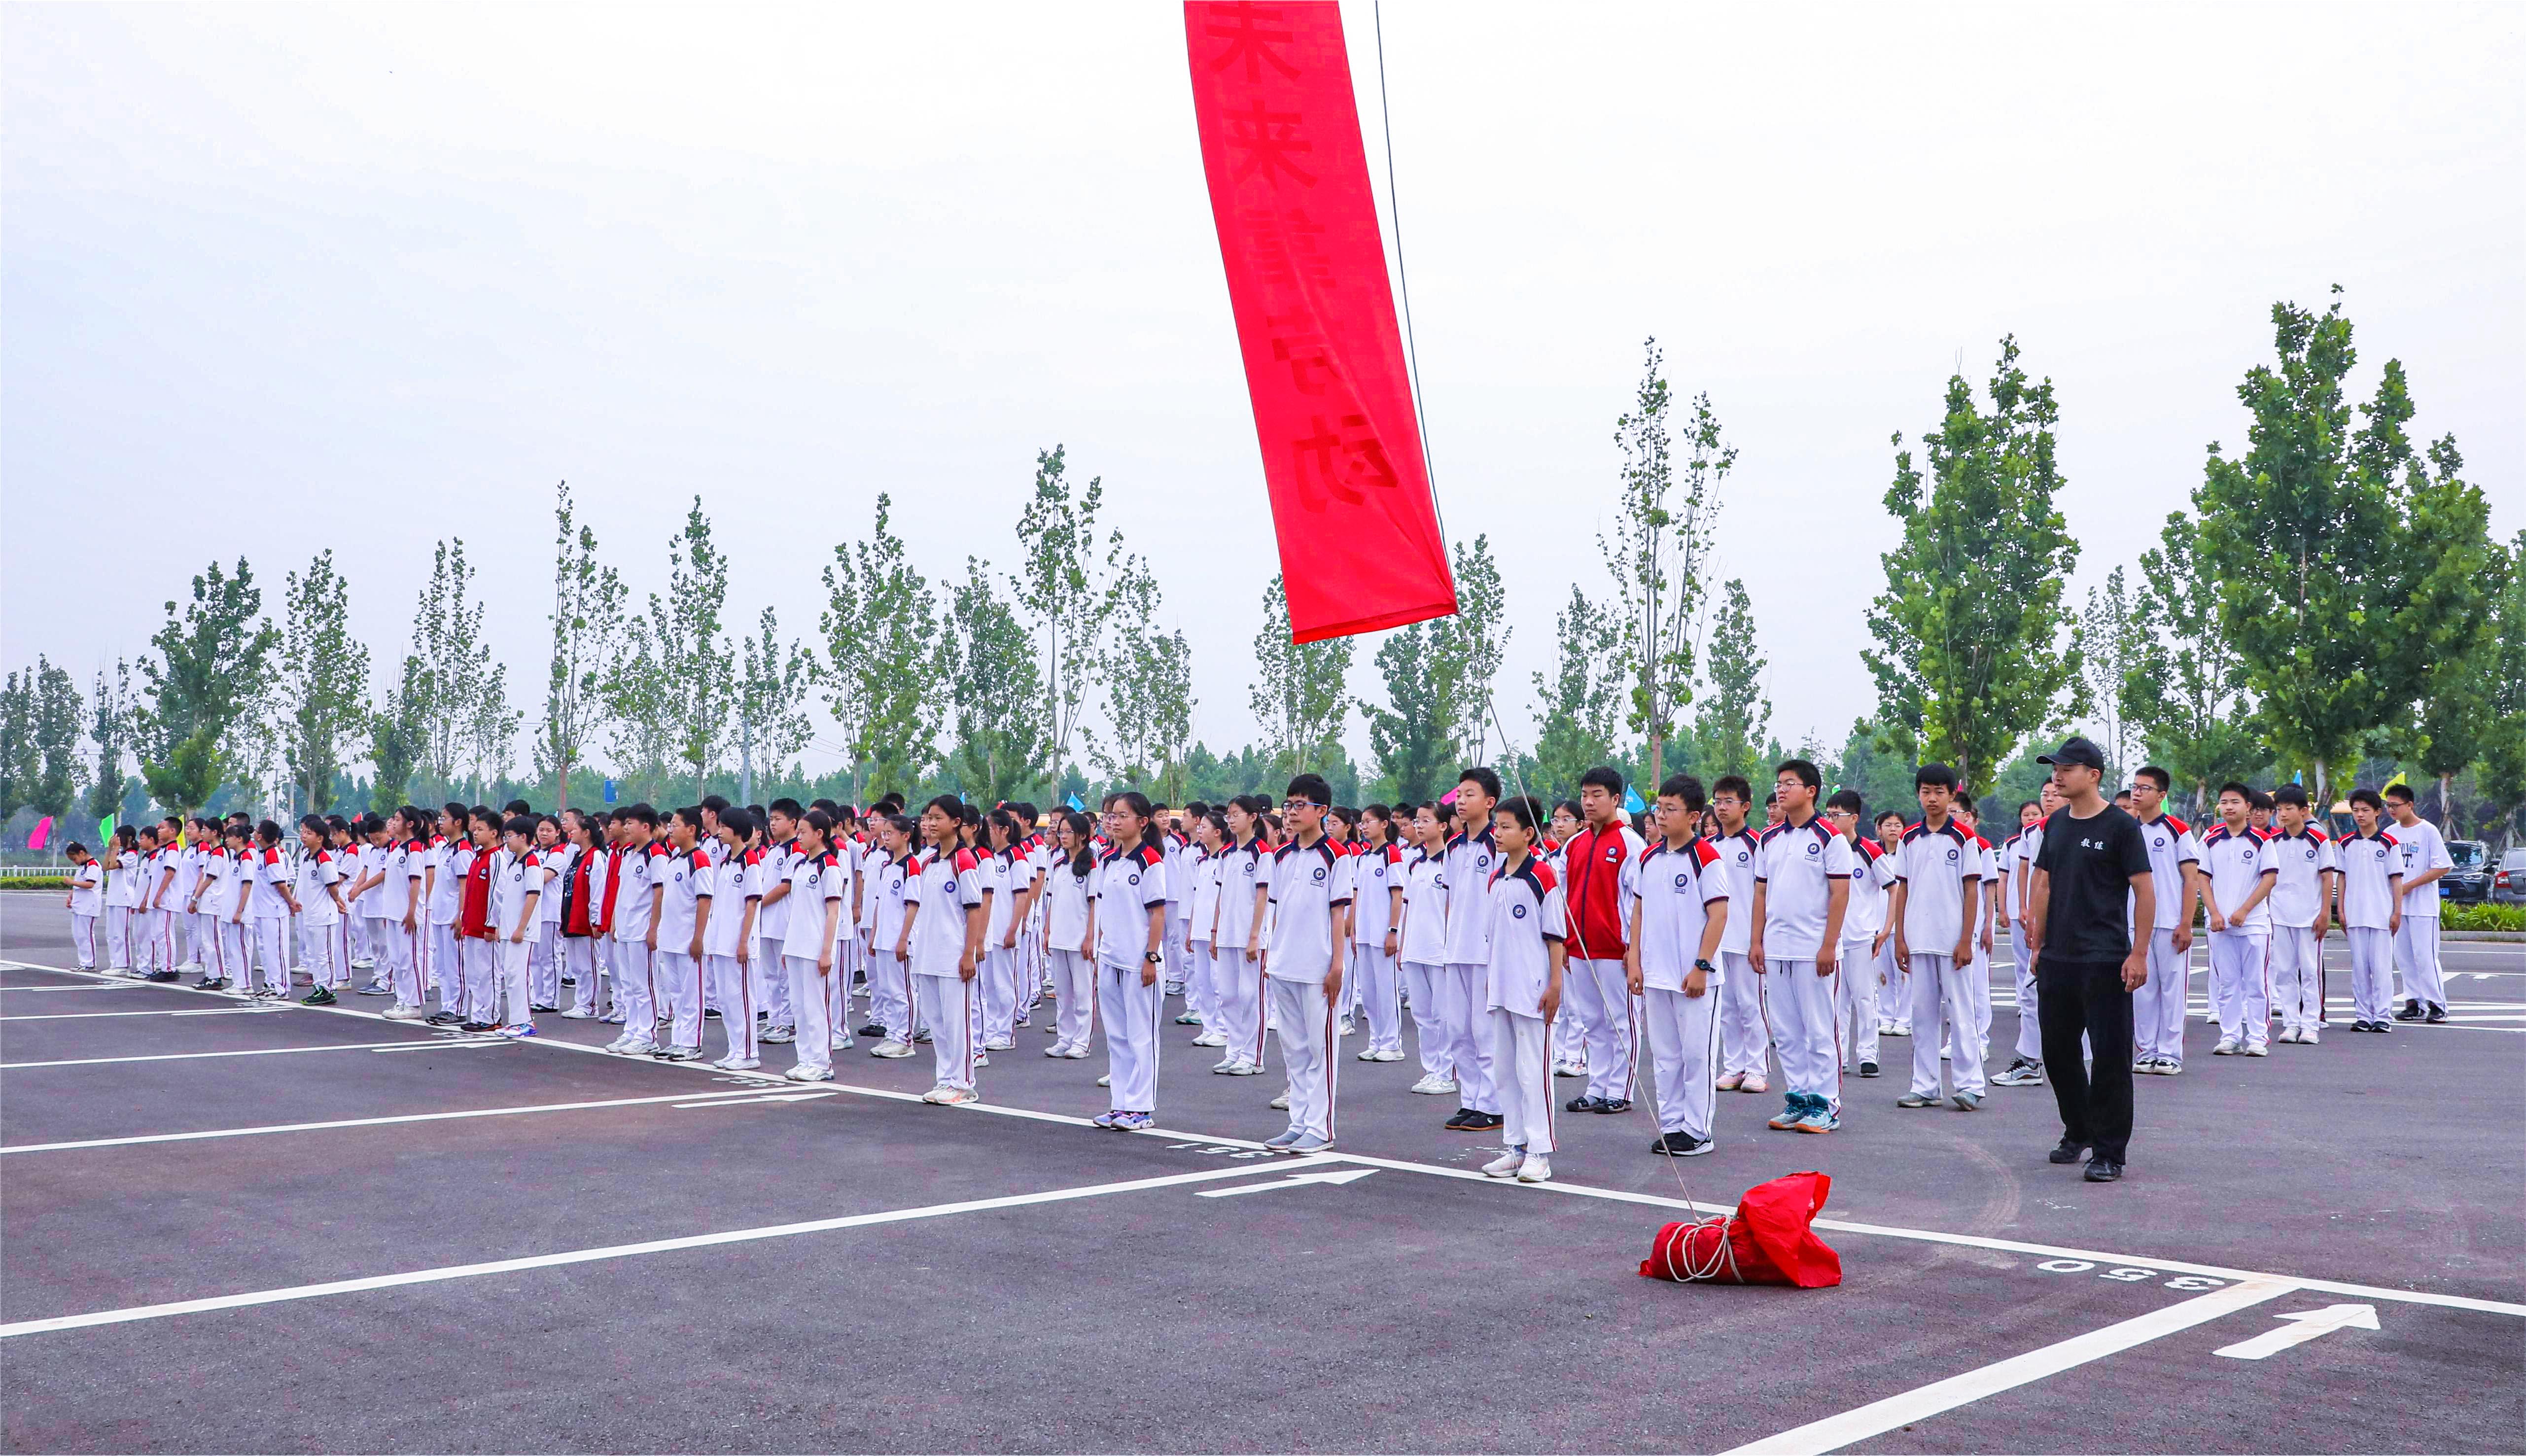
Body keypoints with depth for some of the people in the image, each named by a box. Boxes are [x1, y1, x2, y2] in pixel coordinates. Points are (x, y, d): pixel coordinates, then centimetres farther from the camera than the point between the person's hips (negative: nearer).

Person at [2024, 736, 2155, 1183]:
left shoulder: (2121, 826, -8)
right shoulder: (2056, 824, 11)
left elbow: (2145, 891, -9)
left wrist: (2139, 953, -14)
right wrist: (2038, 944, 13)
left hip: (2105, 961, -7)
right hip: (2057, 959, 7)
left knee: (2110, 1055, -2)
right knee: (2058, 1049, 14)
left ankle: (2108, 1153, 5)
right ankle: (2078, 1132, 33)